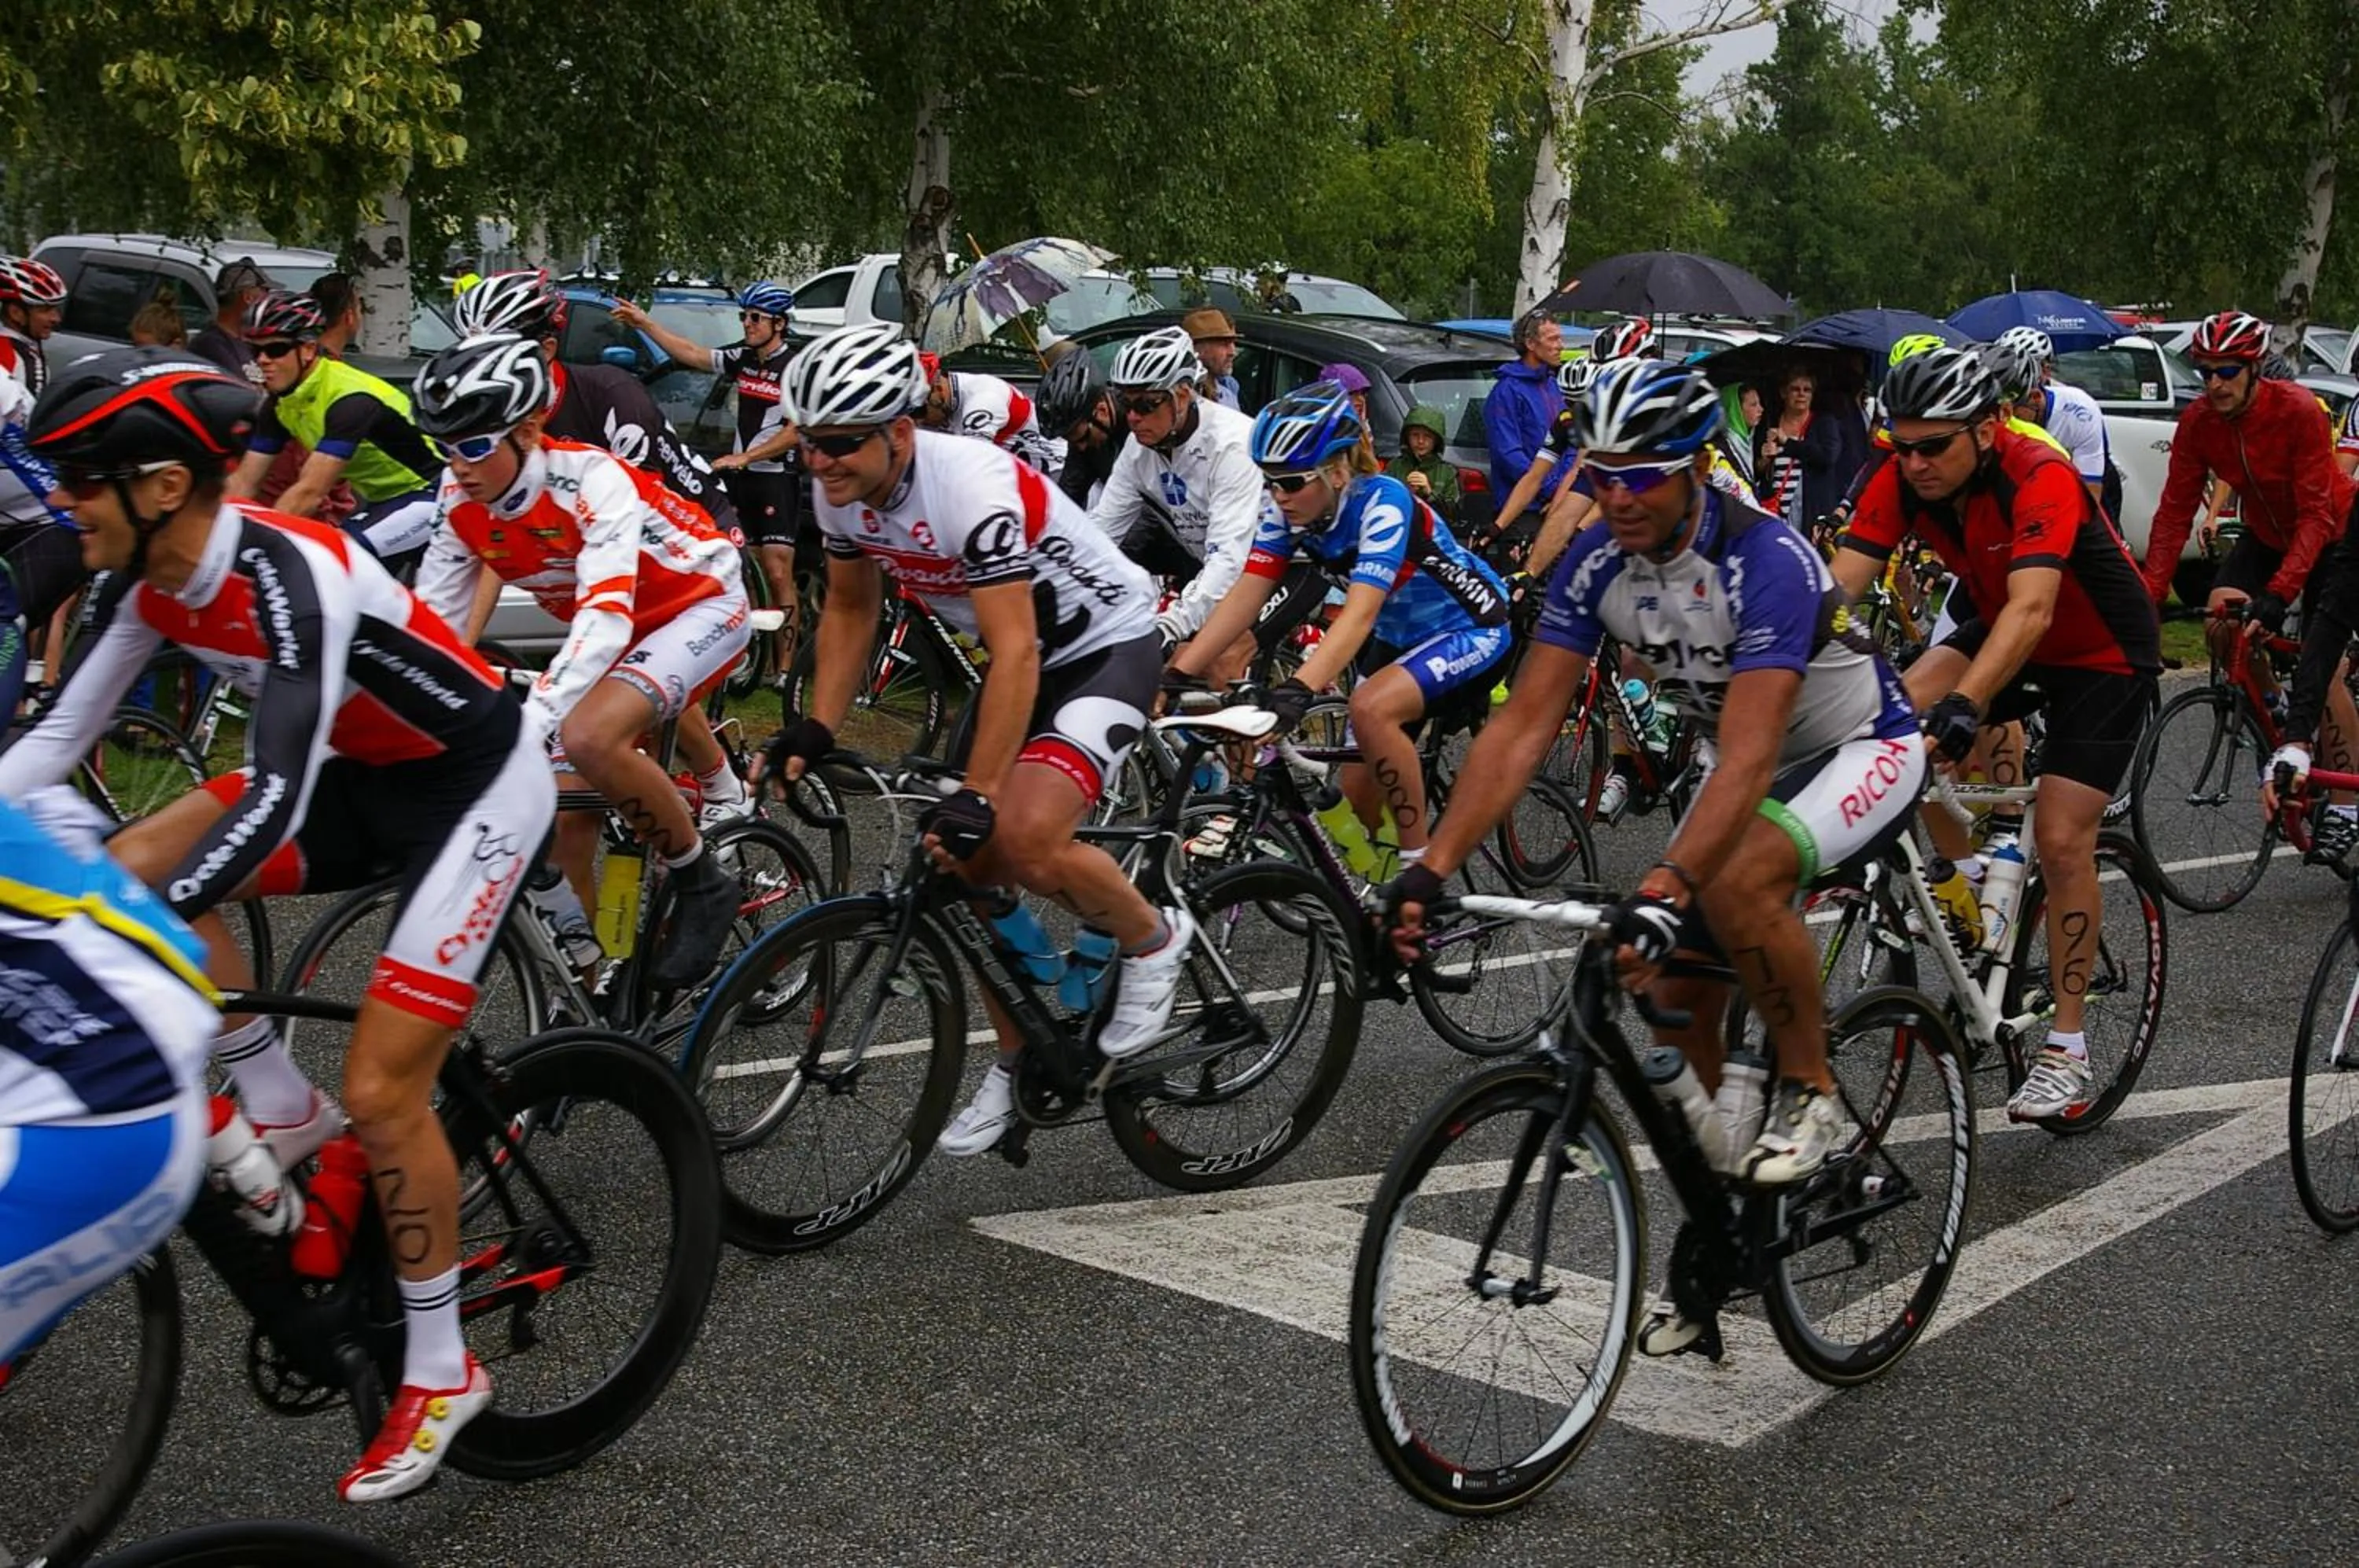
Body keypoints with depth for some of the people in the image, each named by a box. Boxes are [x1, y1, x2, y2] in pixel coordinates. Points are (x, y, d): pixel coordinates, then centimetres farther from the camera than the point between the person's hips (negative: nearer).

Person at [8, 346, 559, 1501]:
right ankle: (286, 1117, 7)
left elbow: (275, 801, -37)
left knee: (380, 1091, -11)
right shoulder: (154, 578, -6)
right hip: (366, 777, 8)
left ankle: (440, 1373, 9)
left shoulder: (290, 577, -31)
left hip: (477, 786, -8)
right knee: (126, 873, -10)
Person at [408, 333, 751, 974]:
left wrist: (525, 727, -52)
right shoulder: (460, 503, -11)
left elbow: (605, 619, -41)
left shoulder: (590, 481, -31)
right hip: (621, 629, 7)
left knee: (589, 737, -32)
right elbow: (431, 619, -7)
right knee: (571, 821, -2)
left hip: (701, 605, -7)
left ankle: (704, 885, -12)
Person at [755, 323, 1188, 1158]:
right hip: (1020, 654, 8)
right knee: (973, 865, 5)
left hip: (1107, 646, -8)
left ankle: (1154, 938, 2)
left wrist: (975, 796, -37)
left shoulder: (973, 486, -32)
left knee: (1024, 838, -28)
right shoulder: (842, 491, -9)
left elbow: (1015, 652, -35)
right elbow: (850, 607, 7)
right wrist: (815, 729, -4)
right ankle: (1016, 1067, 22)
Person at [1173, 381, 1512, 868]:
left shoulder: (1382, 501, -30)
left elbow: (1360, 612, -41)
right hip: (1398, 639, 7)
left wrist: (1297, 689, -55)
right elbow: (1245, 596, -17)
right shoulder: (1291, 513, -12)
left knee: (1371, 708, -33)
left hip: (1470, 631, -7)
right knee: (1357, 796, 1)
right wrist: (1177, 675, -28)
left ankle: (1420, 861, -19)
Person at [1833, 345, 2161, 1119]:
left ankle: (2066, 1049, 2)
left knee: (2060, 841, -12)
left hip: (2103, 655, -5)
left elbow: (2032, 610, -46)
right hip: (2001, 632, 5)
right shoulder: (1904, 479, -17)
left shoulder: (2040, 478, -33)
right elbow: (1837, 587, -25)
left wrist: (1964, 707, -59)